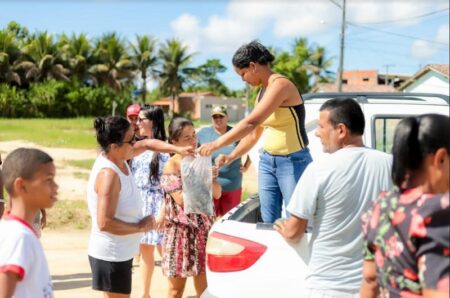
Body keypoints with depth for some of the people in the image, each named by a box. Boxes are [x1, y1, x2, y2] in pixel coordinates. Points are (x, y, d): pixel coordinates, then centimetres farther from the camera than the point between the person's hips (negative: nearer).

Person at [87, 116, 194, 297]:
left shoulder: (118, 157, -1)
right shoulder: (108, 174, -26)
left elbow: (147, 144, 18)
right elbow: (104, 223, -30)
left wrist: (177, 149, 7)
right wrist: (140, 227, -19)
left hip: (120, 251, 9)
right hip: (111, 255, -9)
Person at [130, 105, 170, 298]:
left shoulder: (164, 149, -9)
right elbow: (132, 177, 14)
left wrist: (163, 212, -17)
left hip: (157, 205, -6)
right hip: (139, 205, 6)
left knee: (164, 251, -3)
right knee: (144, 251, 13)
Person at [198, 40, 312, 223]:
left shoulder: (280, 85, -17)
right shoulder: (263, 91, 11)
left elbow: (251, 122, -26)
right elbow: (253, 133, 19)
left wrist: (217, 144, -23)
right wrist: (231, 157, 13)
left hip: (293, 162, -9)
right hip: (267, 161, 9)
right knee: (269, 222, 10)